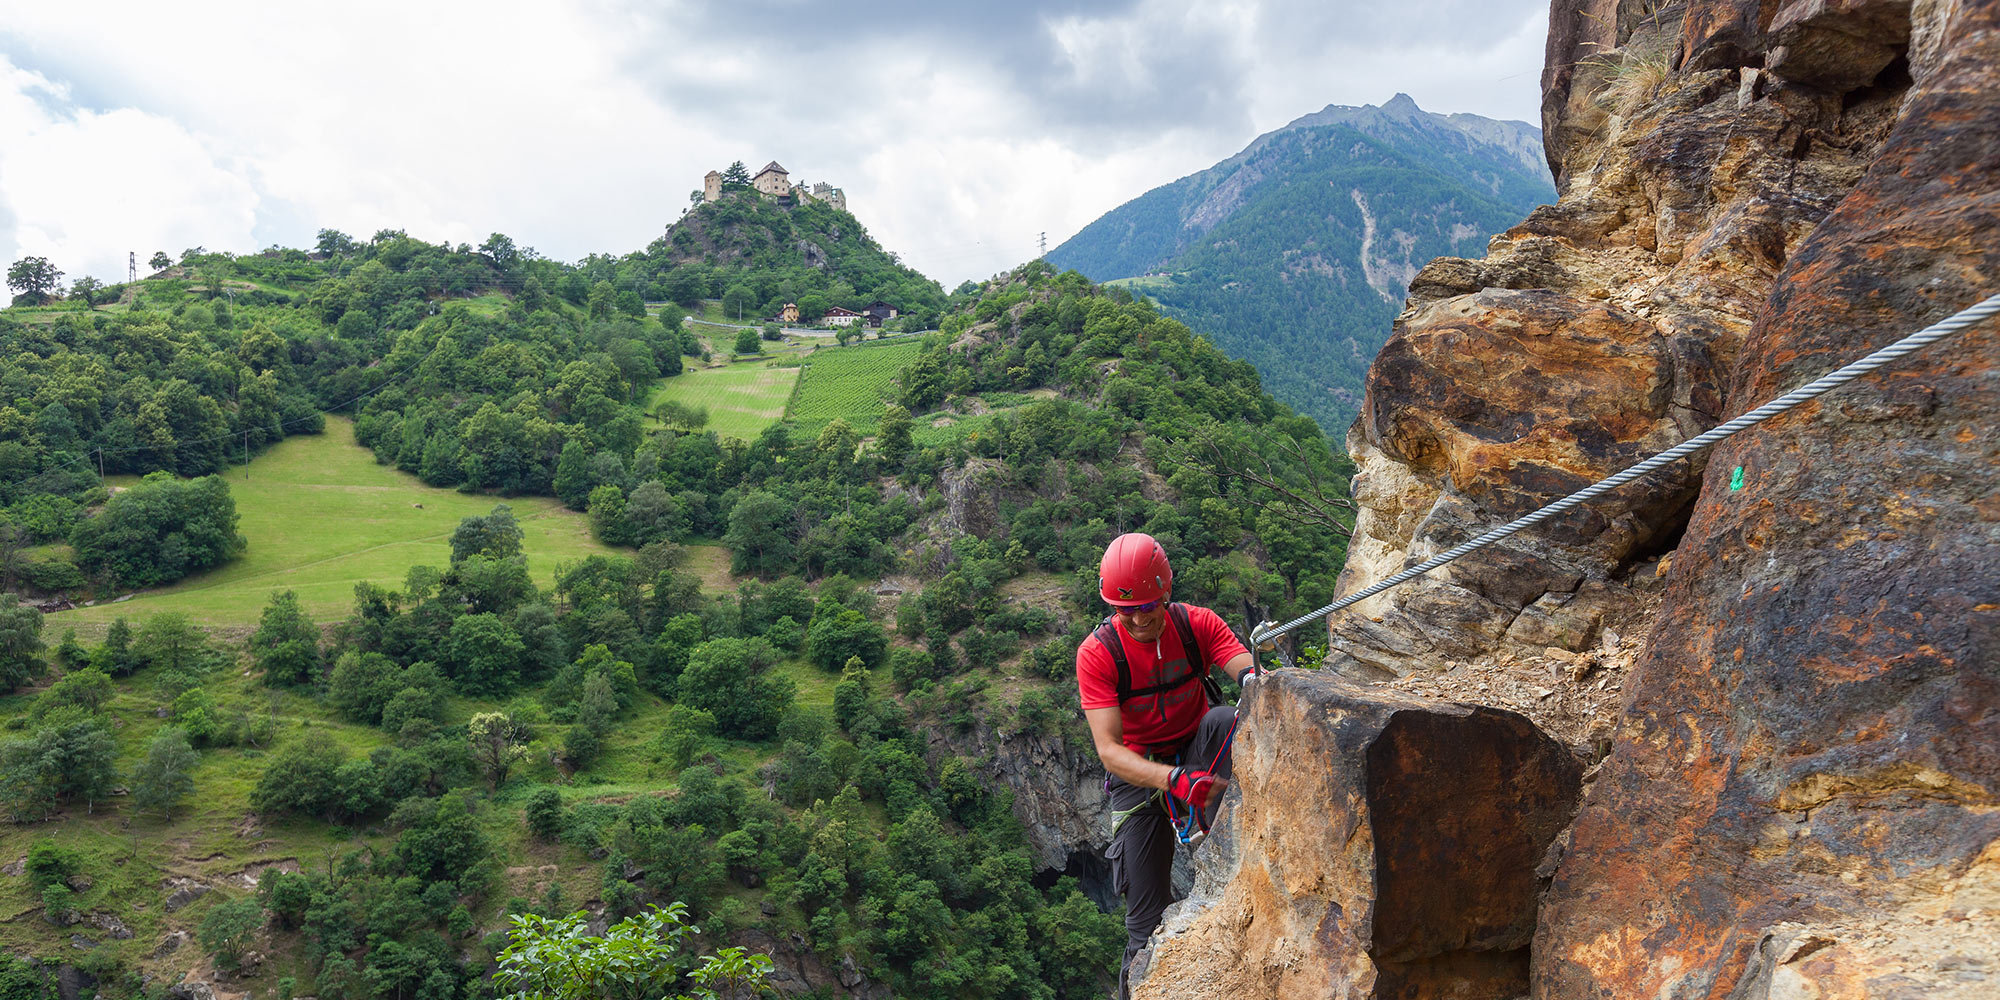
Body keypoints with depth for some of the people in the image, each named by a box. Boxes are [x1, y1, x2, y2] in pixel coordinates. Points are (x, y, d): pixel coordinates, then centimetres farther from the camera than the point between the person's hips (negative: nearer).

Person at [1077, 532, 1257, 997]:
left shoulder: (1197, 624, -13)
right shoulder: (1096, 653, -20)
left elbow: (1250, 672, -24)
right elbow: (1108, 749, -27)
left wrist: (1256, 680, -50)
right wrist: (1173, 780, -44)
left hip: (1198, 754, 2)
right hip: (1139, 774, -2)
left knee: (1226, 718, -33)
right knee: (1149, 922, -5)